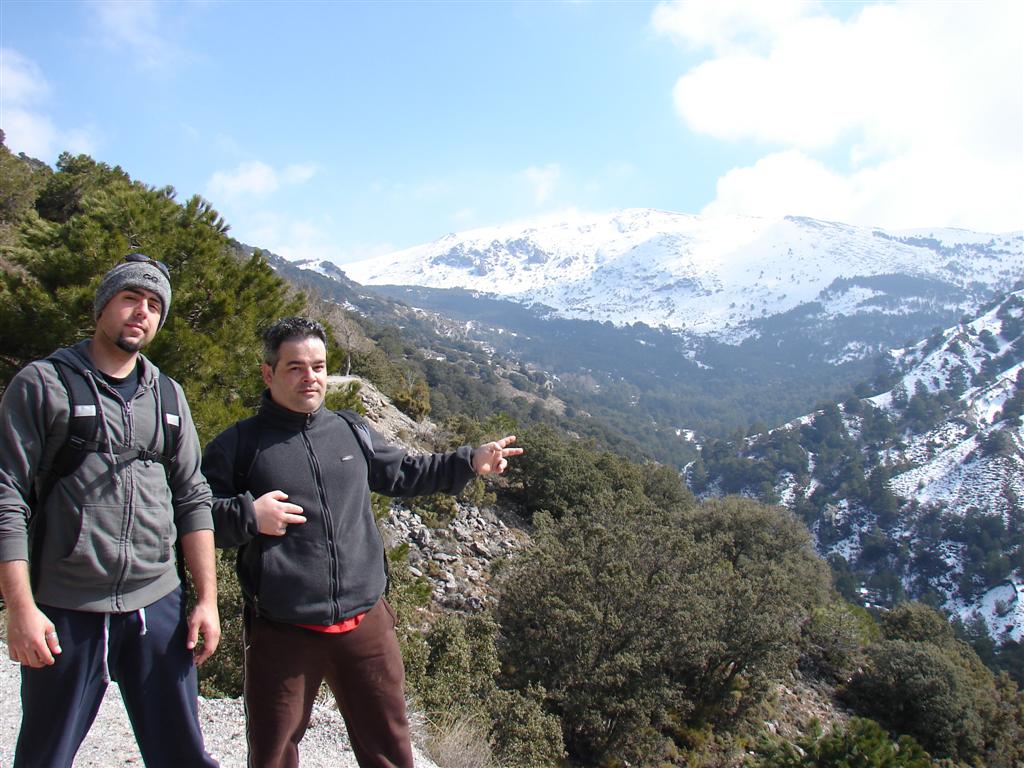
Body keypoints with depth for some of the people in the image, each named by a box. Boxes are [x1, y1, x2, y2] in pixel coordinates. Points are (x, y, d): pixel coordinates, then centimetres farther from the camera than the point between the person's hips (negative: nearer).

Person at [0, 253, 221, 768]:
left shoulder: (167, 396, 11)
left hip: (158, 607, 4)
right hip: (64, 611, -3)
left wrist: (207, 599, 4)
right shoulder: (43, 384, -2)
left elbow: (192, 499, 9)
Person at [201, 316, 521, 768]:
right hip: (282, 633, -3)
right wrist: (247, 515, -19)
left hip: (365, 624, 4)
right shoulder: (238, 445, -3)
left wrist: (469, 462, 13)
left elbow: (401, 474, 21)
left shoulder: (353, 432, 9)